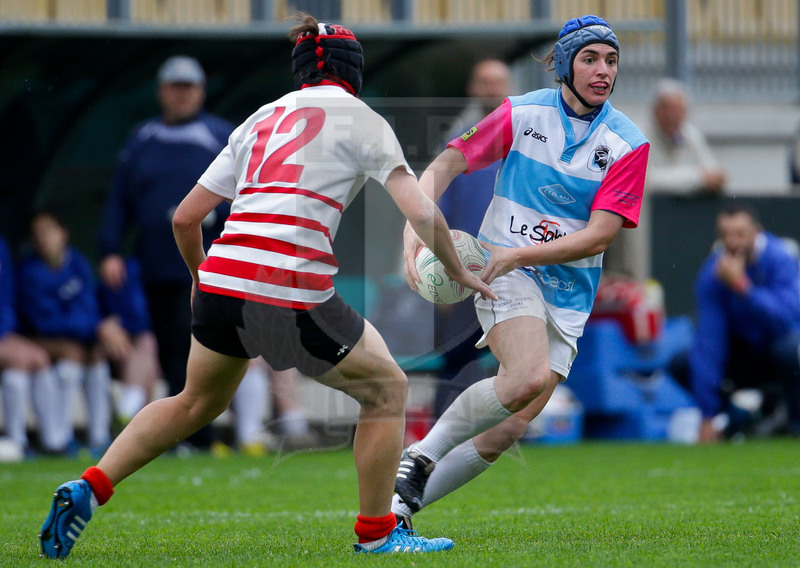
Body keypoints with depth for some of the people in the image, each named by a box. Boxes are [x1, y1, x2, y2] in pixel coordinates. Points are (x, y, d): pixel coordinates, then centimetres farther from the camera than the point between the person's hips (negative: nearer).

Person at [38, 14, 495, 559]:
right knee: (387, 389, 15)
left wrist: (201, 278, 37)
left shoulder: (262, 118, 20)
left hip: (221, 281, 6)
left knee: (197, 402, 27)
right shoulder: (360, 119, 5)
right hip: (293, 291, -6)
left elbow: (185, 217, 20)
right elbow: (421, 213, -3)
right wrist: (458, 272, 13)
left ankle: (89, 488, 14)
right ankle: (376, 532, 17)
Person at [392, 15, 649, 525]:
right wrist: (414, 229, -20)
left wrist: (518, 254, -21)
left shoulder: (628, 143, -4)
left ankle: (401, 504, 10)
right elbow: (446, 165, -3)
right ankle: (421, 456, -14)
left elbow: (599, 236, -10)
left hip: (569, 295, 3)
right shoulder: (522, 114, -4)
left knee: (506, 432, -6)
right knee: (529, 377, -32)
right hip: (506, 275, -3)